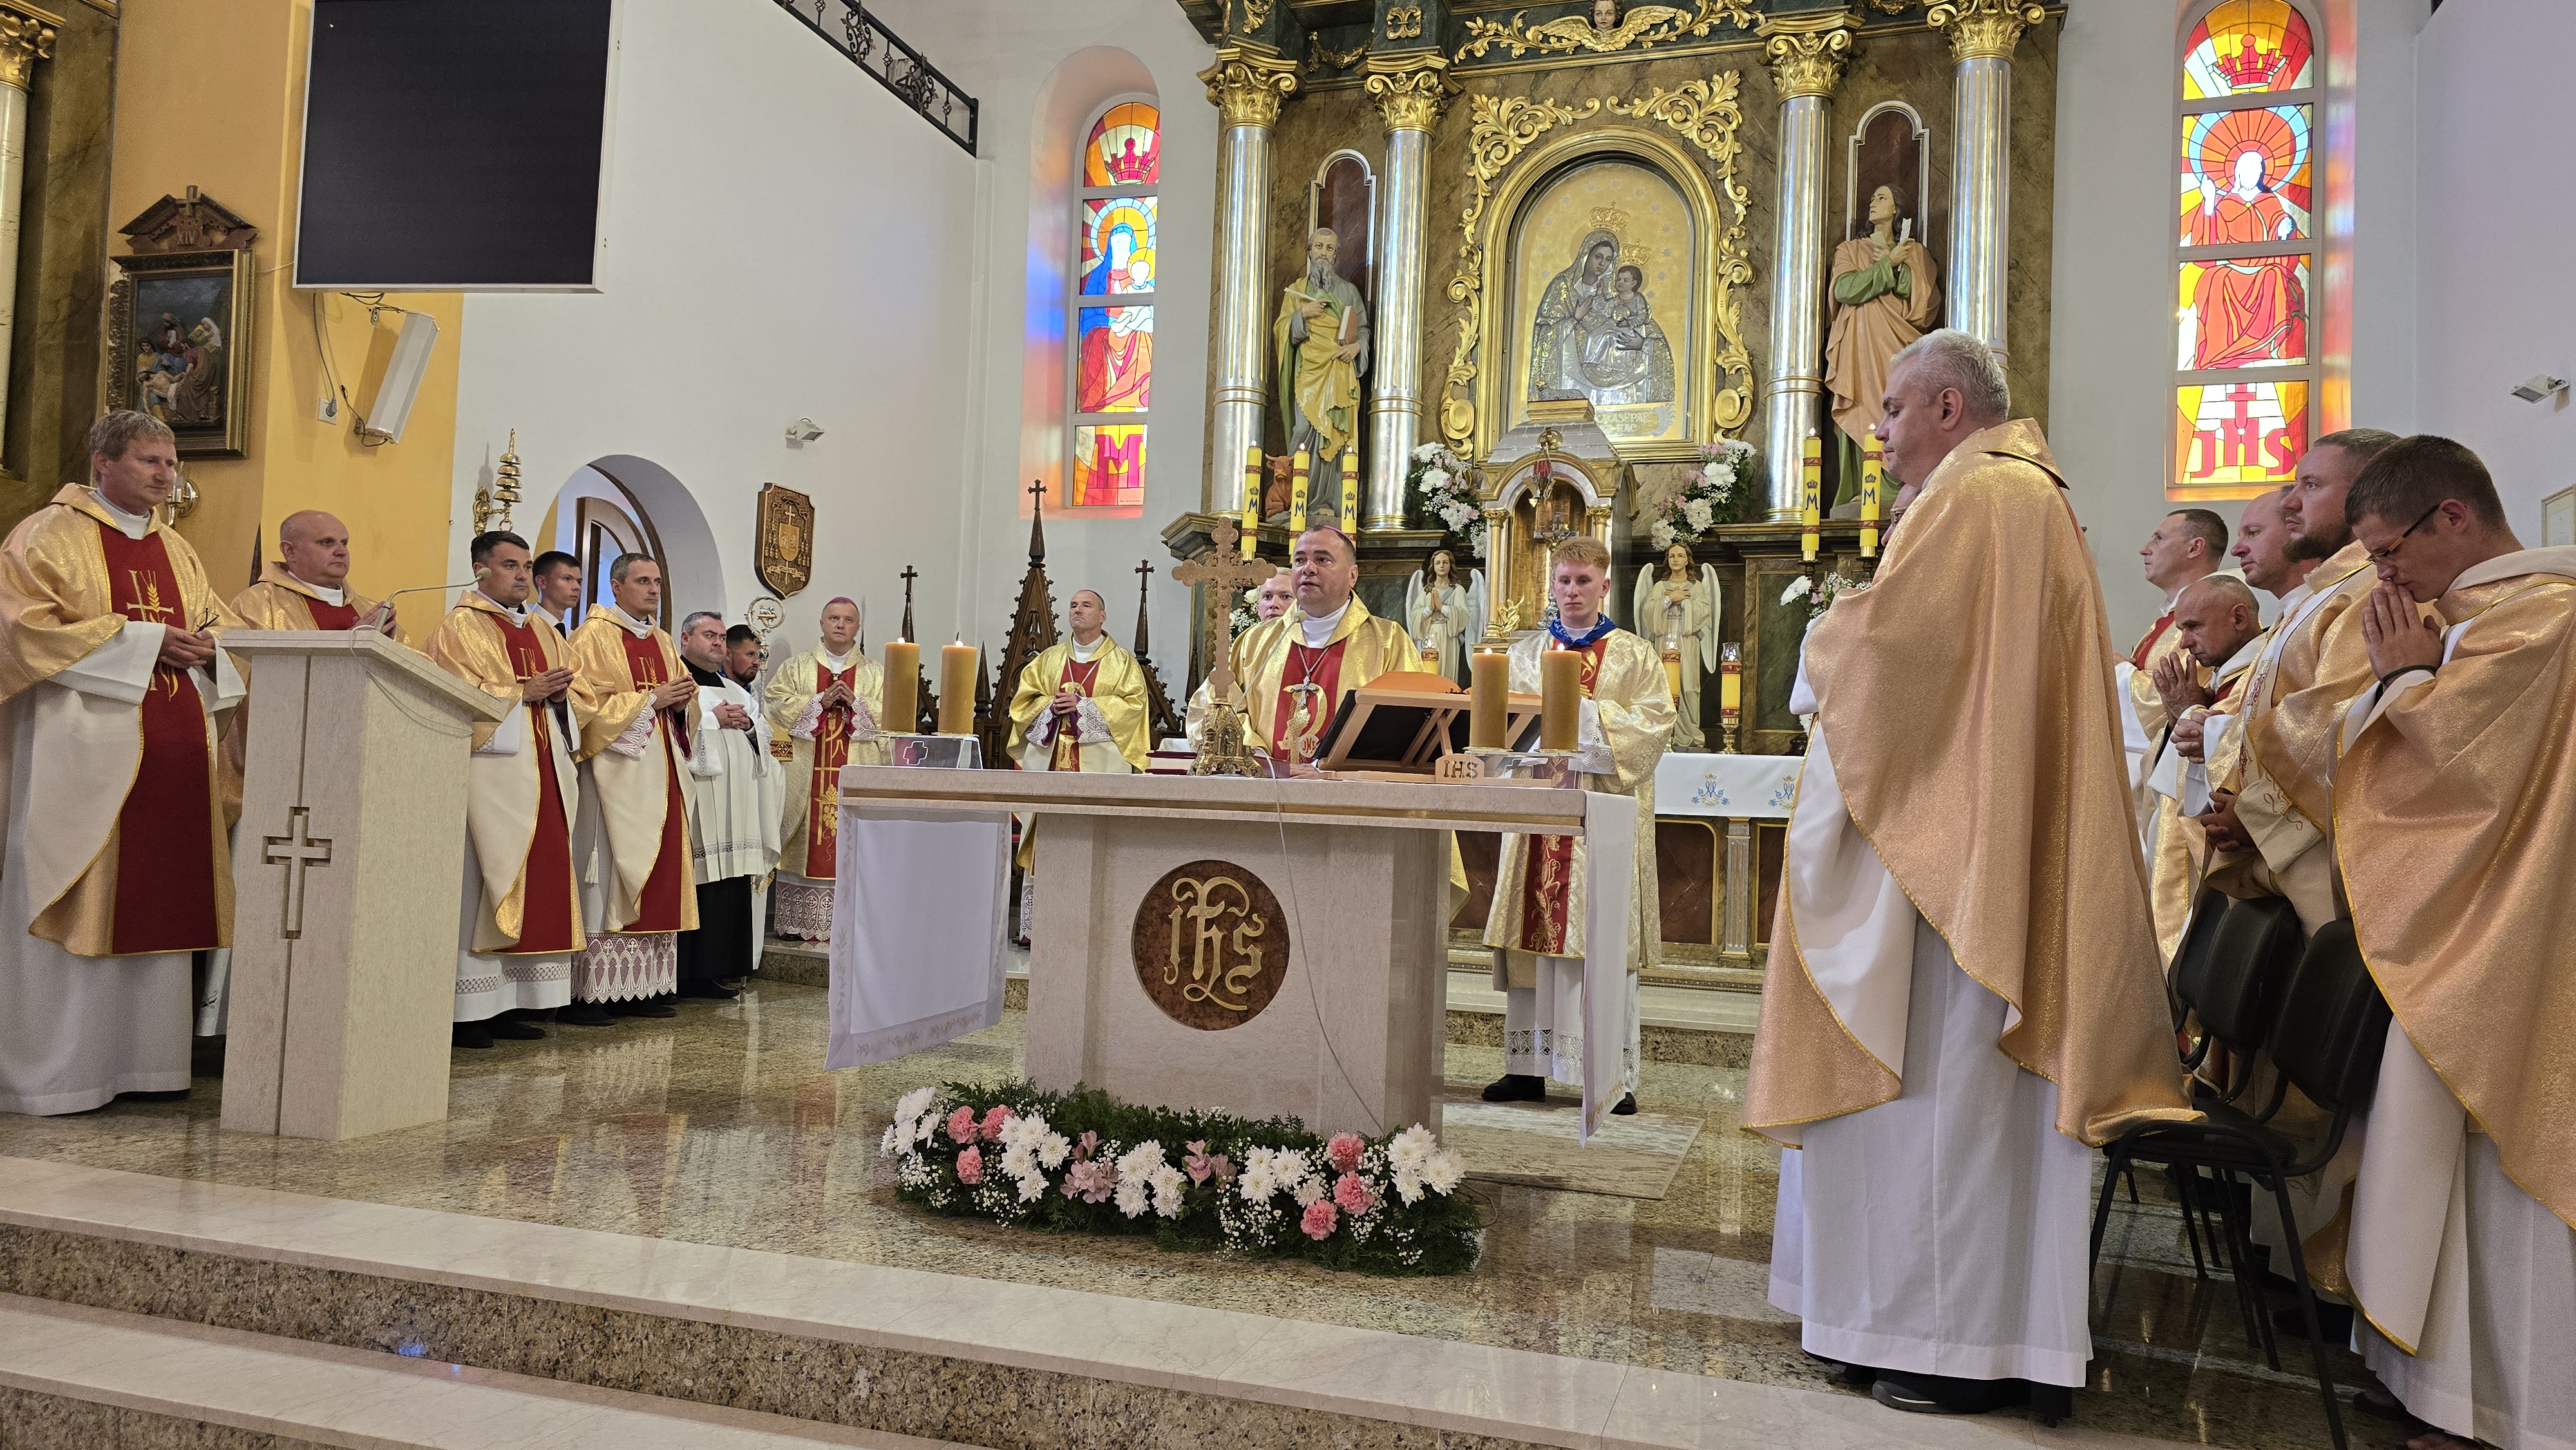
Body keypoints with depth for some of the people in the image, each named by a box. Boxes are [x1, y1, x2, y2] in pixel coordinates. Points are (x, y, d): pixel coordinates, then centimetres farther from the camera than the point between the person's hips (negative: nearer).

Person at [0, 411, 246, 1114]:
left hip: (171, 753, 6)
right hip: (83, 748, -6)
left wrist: (206, 648, -3)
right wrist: (143, 639, -14)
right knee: (73, 903, -5)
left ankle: (140, 1060, 13)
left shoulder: (178, 551, 19)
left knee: (157, 895, 6)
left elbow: (224, 629, 21)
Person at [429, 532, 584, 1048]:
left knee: (539, 881, 3)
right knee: (480, 885, -8)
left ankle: (510, 1003, 8)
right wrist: (523, 692, -14)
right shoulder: (461, 627, 0)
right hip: (489, 769, -7)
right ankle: (469, 1010, -4)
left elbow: (580, 695, 17)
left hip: (543, 772, 7)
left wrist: (559, 693, -4)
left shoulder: (543, 630, 20)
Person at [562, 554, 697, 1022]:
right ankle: (587, 994, -7)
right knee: (610, 877, -10)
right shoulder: (594, 636, -3)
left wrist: (681, 700, -1)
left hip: (662, 773, 7)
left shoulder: (663, 642, 18)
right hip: (617, 771, -7)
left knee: (659, 878, 5)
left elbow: (681, 706, 21)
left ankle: (642, 987, 9)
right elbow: (590, 702, -13)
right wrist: (650, 698, -14)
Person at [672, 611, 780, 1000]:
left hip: (734, 805, 7)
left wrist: (746, 722, 2)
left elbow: (764, 733, 22)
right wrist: (713, 719, -11)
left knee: (730, 883, 2)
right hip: (696, 802, -7)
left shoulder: (734, 690, 25)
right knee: (695, 879, -11)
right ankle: (687, 974, -8)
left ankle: (714, 970, 6)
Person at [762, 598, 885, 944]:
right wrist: (820, 701, -11)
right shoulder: (797, 666, 12)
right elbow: (776, 702, -1)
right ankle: (798, 923, 1)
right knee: (808, 840, -3)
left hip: (856, 772, 1)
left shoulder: (874, 673, 13)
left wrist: (855, 702, -11)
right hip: (806, 771, 0)